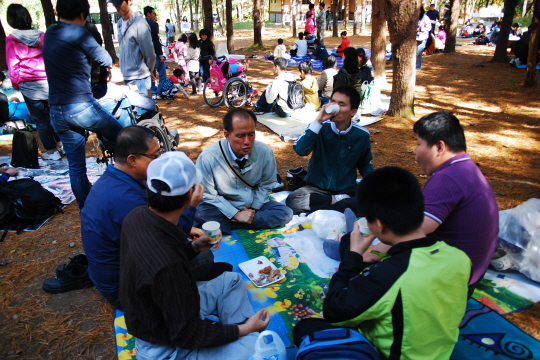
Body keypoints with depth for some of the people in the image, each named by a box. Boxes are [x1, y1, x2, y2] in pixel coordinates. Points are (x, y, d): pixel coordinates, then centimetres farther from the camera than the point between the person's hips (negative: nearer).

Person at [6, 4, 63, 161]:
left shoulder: (11, 40, -6)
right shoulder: (42, 36, 1)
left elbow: (12, 67, -3)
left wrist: (16, 83, 11)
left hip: (29, 87, -3)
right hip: (49, 83, 3)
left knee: (41, 119, 7)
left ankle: (52, 151, 13)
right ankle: (62, 145, 21)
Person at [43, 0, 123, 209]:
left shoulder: (49, 34, 14)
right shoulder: (78, 32, -7)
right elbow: (105, 60, 0)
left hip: (56, 112, 7)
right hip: (81, 107, -7)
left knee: (76, 166, 12)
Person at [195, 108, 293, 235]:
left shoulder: (265, 152, -14)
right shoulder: (208, 157, -21)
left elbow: (266, 185, 1)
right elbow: (208, 194, -12)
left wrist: (253, 209, -10)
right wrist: (235, 214, -19)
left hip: (255, 205, 4)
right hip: (223, 207, -3)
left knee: (286, 213, -20)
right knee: (200, 214, -32)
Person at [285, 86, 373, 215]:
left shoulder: (362, 135, -4)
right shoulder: (321, 127, -9)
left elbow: (365, 164, 12)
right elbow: (300, 150, -25)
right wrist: (318, 121, -28)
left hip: (348, 189, 1)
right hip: (317, 187, -1)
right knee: (292, 200, -28)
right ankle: (337, 200, -10)